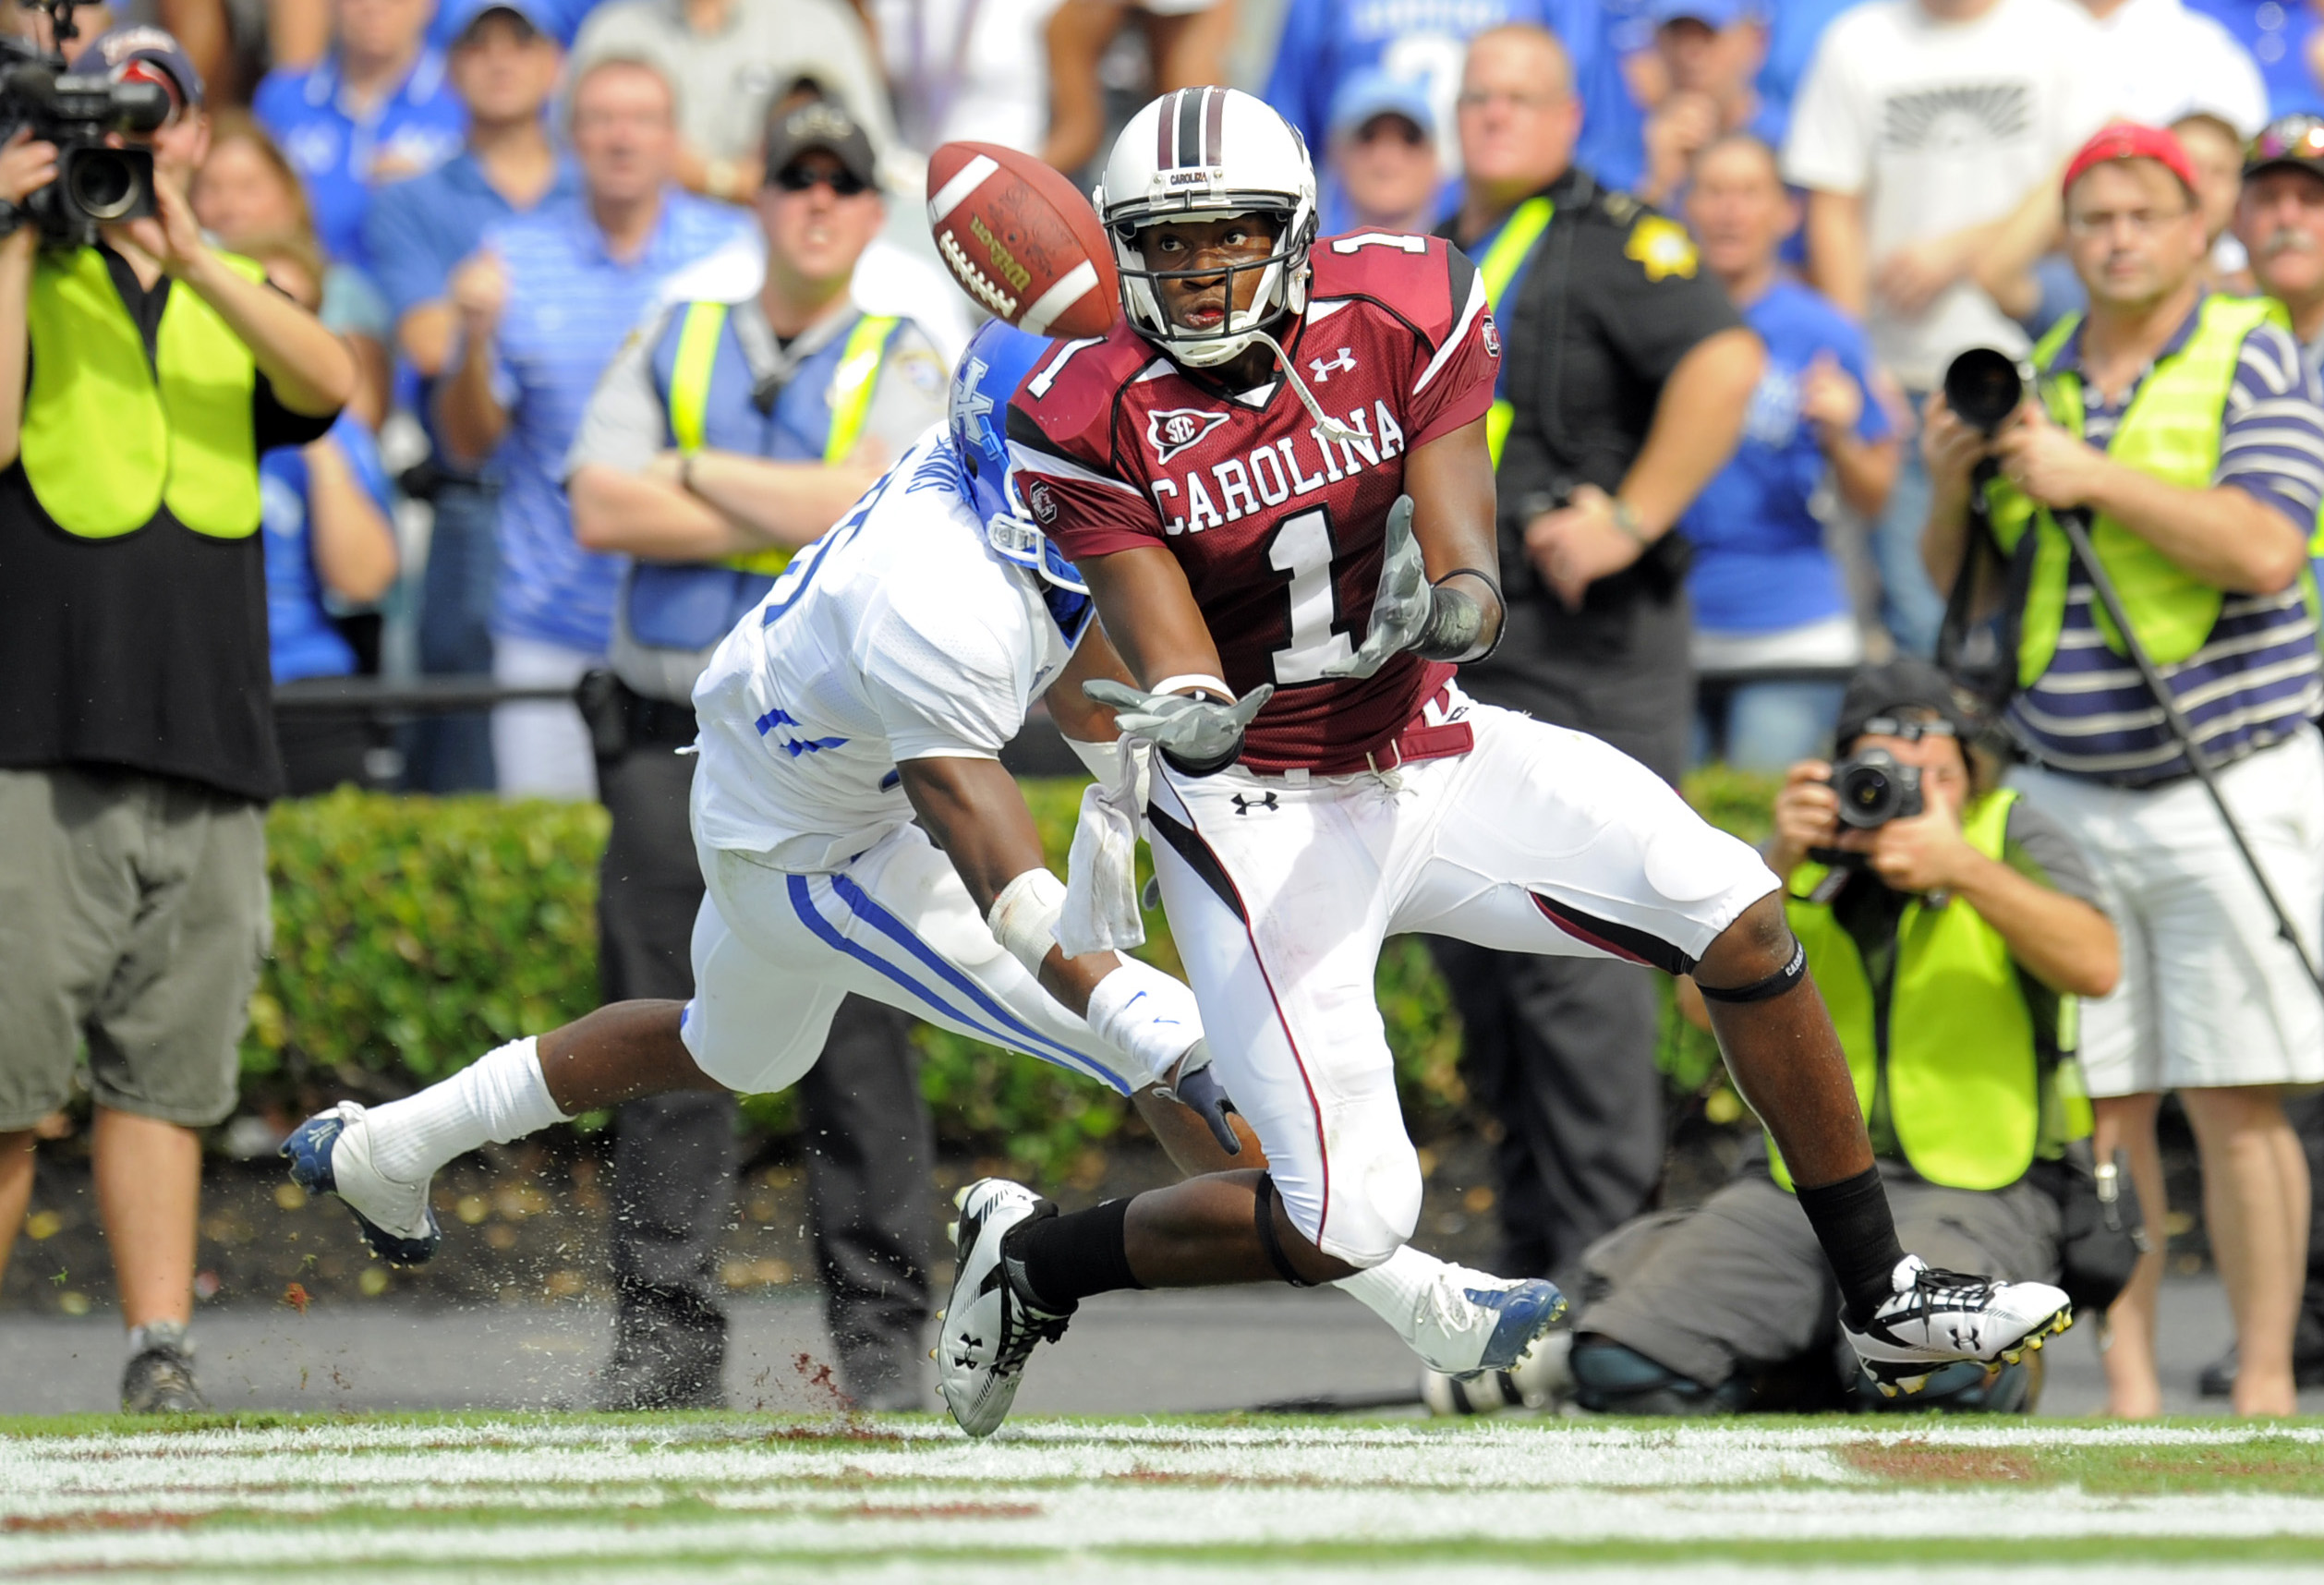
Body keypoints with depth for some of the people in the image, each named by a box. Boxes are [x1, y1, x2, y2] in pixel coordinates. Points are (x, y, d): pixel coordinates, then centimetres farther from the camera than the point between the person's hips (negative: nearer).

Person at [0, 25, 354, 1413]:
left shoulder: (234, 303, 18)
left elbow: (330, 385, -4)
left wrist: (188, 255, -13)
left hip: (212, 757, 3)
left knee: (165, 1077, 1)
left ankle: (162, 1350, -2)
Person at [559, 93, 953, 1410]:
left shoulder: (901, 363, 7)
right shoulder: (674, 342, 14)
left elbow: (865, 504, -12)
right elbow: (601, 508, -1)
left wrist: (698, 475, -3)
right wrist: (797, 516, -5)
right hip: (672, 742, 2)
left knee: (860, 1046, -5)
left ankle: (886, 1339, 0)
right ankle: (667, 1339, 3)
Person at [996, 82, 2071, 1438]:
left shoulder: (1400, 320, -9)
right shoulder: (1097, 422, -15)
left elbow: (1469, 571, -15)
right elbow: (1175, 678, -19)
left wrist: (1459, 606, -40)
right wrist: (1185, 719, -43)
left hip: (1430, 752, 4)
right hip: (1260, 815, -4)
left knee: (1740, 919, -9)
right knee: (1347, 1225, -12)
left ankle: (1885, 1300, 6)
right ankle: (1031, 1258, 15)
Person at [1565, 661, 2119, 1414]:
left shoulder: (2011, 836, 2)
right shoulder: (1804, 858, 10)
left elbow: (2096, 967, -16)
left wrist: (1963, 868, -26)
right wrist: (1780, 864, -17)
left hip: (1972, 1190, -3)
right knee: (1622, 1368, -18)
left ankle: (1991, 1359, 1)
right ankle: (1799, 1369, 10)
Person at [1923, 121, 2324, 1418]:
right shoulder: (2028, 376, 13)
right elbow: (1961, 585, 19)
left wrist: (2091, 479, -17)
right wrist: (1952, 486, -2)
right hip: (2068, 797, 4)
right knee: (2096, 1104, -1)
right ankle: (2127, 1391, 3)